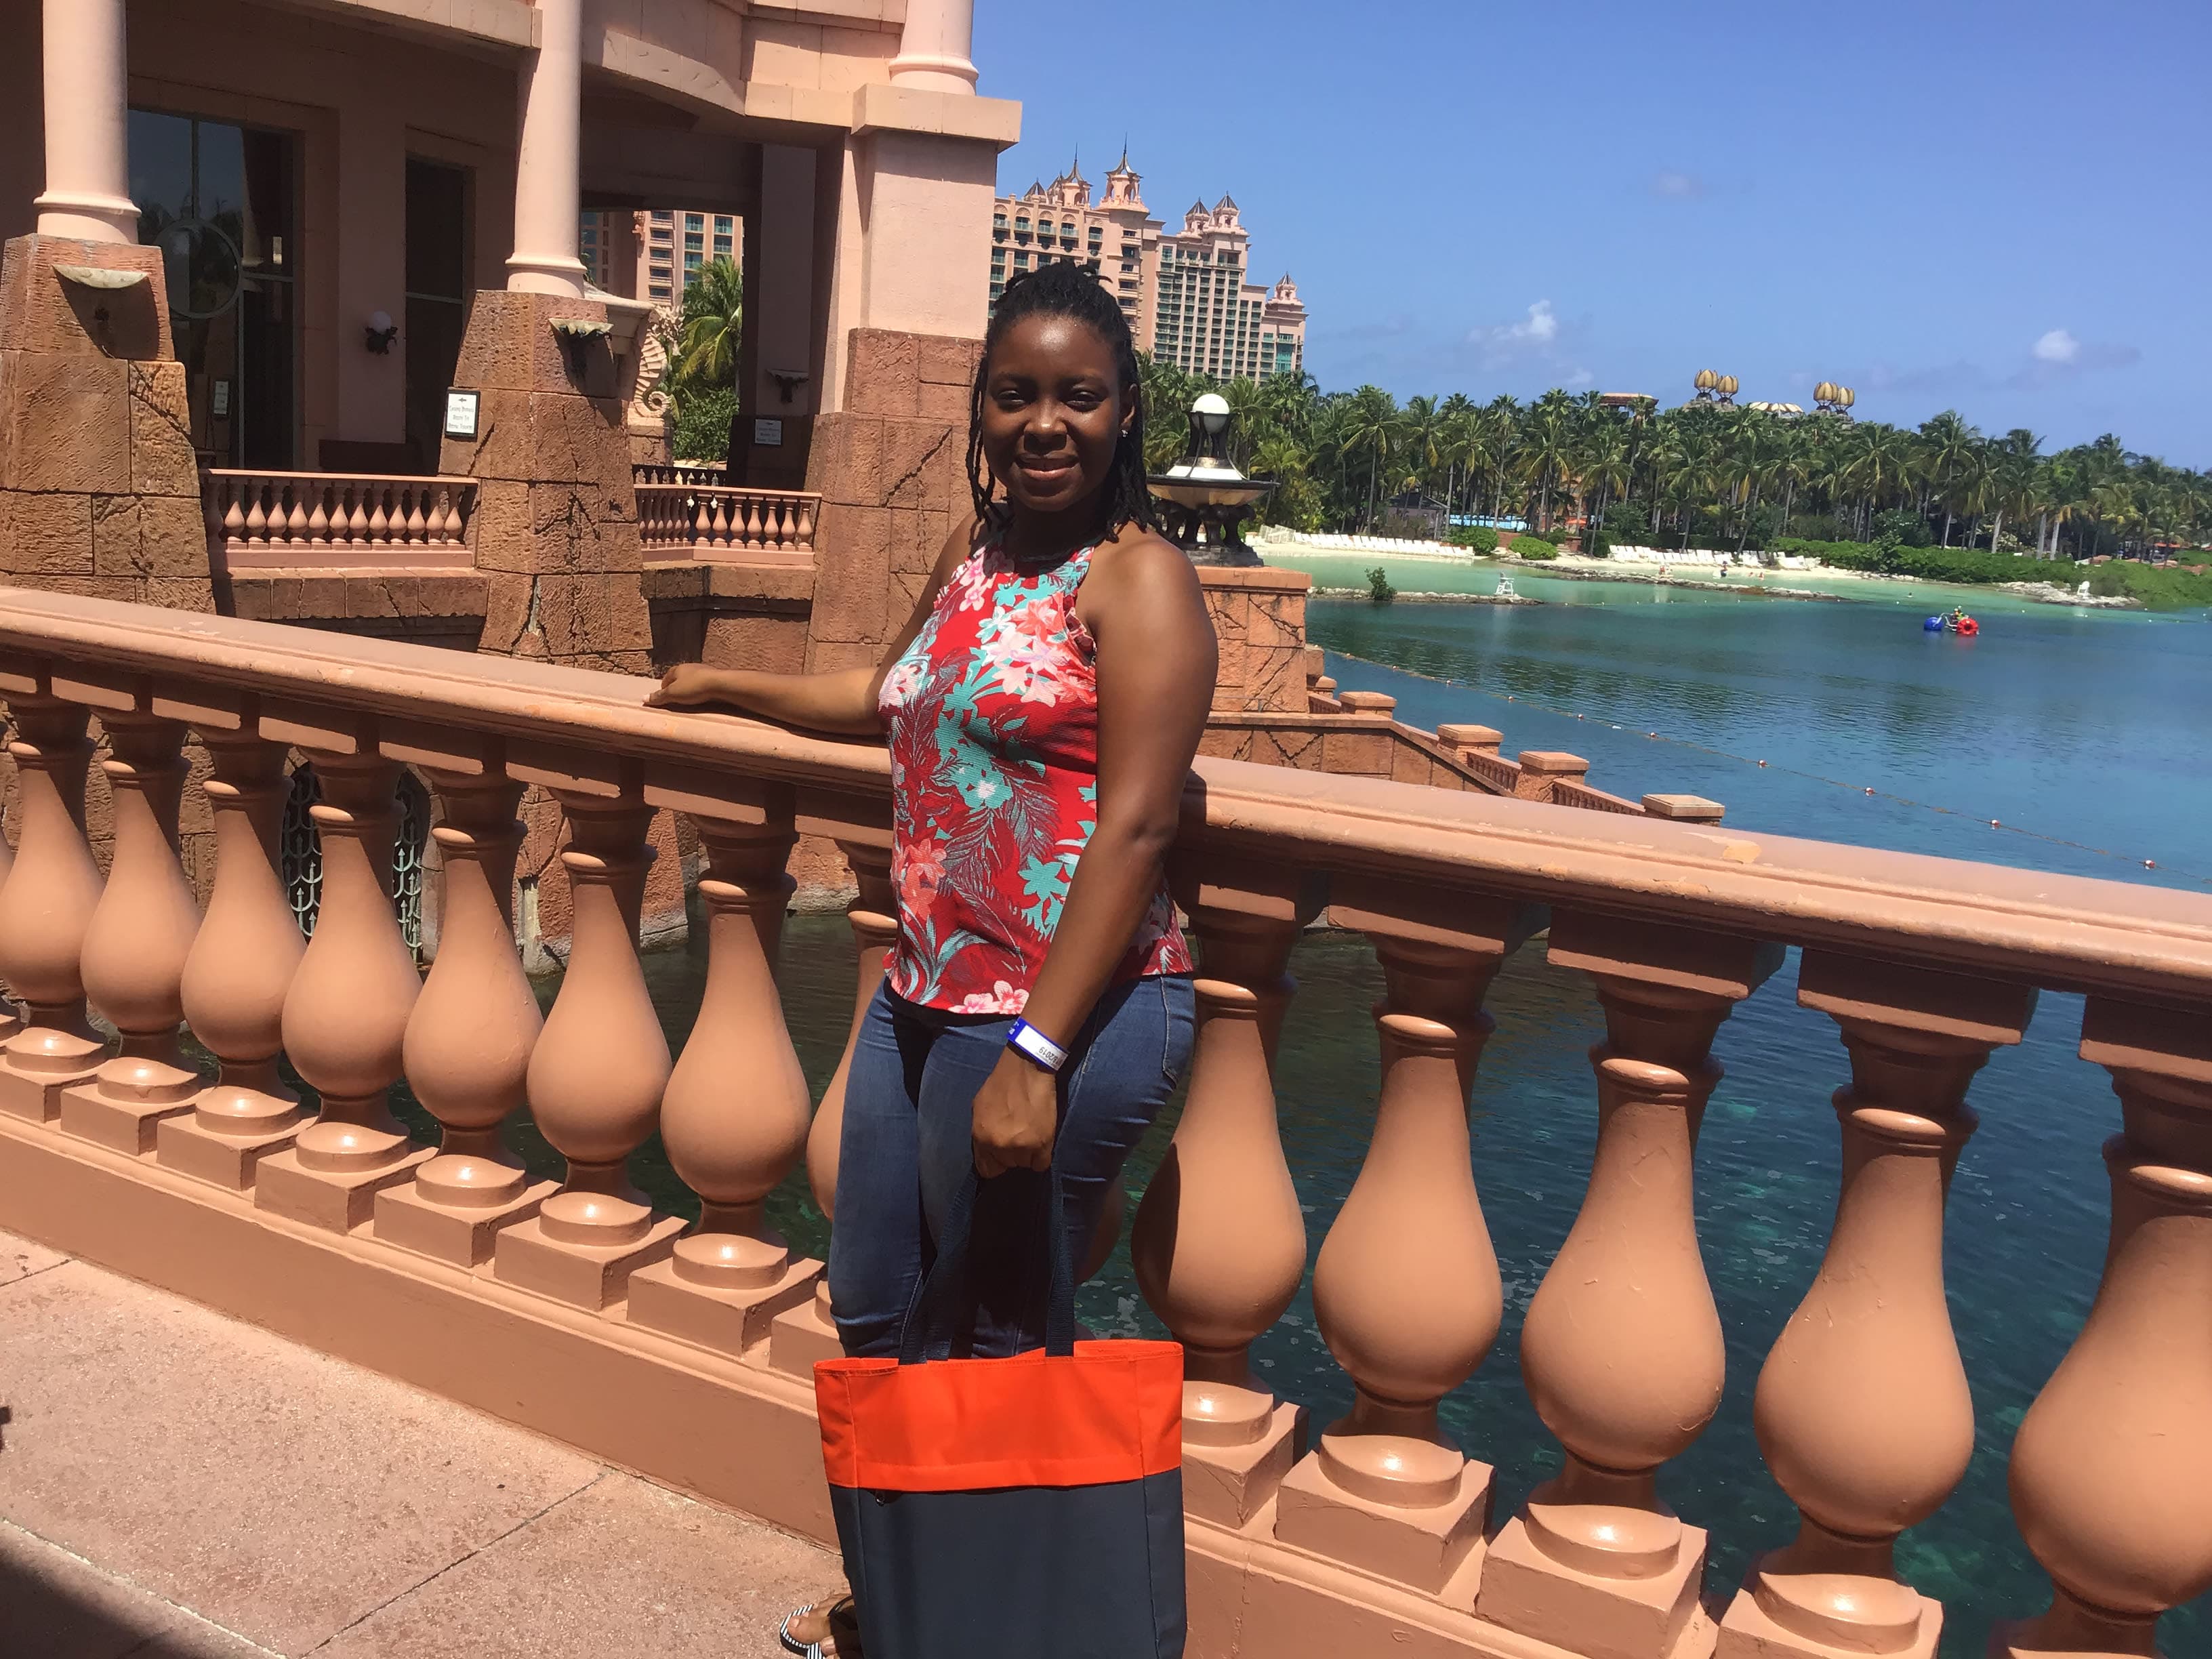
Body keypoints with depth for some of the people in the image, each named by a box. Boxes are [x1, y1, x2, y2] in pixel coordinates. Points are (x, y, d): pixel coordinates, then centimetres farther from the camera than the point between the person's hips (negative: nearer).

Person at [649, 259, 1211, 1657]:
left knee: (995, 1350, 6)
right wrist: (730, 688, 43)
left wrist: (1037, 1054, -24)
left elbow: (1134, 828, -20)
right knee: (872, 1317, 19)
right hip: (925, 996, 9)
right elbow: (888, 700, 31)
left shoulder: (1138, 581, -12)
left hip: (1065, 1018, -9)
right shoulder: (974, 550, 12)